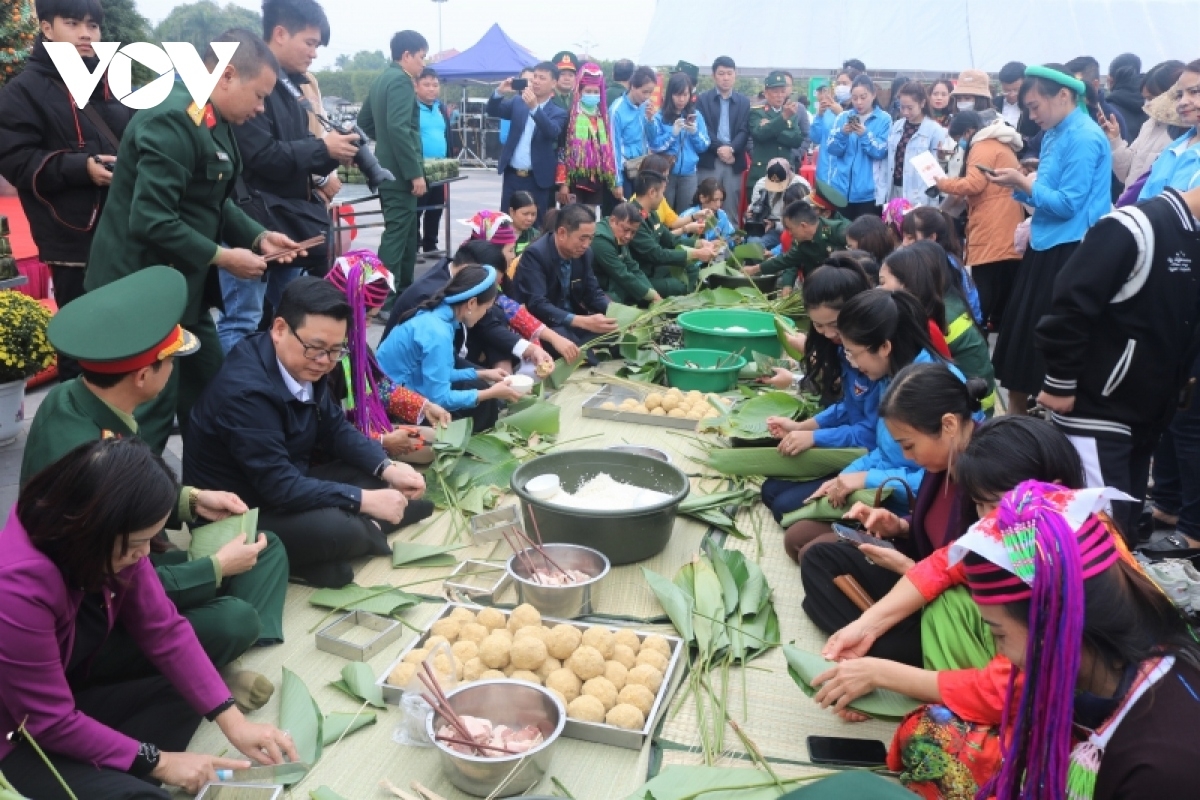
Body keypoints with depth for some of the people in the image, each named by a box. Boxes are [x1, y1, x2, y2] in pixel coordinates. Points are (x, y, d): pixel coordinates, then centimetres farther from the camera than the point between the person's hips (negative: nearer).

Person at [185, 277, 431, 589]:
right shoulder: (245, 391, -29)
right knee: (337, 529, -31)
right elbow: (279, 487, -32)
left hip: (289, 485, 9)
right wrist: (365, 500, -30)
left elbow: (336, 429, 7)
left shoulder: (305, 367, -4)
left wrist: (388, 469, -10)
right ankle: (363, 532, -1)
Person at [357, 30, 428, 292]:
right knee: (397, 232, -7)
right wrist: (416, 173, -23)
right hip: (400, 171, -10)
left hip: (388, 168, 10)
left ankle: (403, 287, 25)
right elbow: (399, 128, -24)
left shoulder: (381, 79, 15)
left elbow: (364, 121, 24)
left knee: (406, 230, 17)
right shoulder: (401, 80, -14)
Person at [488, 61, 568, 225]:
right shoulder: (518, 101, 9)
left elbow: (552, 132, -21)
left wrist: (534, 107, -35)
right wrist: (499, 92, -18)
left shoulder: (558, 112, -2)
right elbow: (493, 111, 2)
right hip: (512, 175, 3)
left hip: (538, 179, -3)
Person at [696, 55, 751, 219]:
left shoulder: (744, 101, 13)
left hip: (734, 162, 2)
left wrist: (731, 149, -14)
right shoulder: (703, 99, 7)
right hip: (709, 161, -2)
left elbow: (744, 131, 4)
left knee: (732, 208, 2)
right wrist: (719, 148, -15)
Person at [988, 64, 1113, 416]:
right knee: (1023, 331, 14)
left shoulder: (1084, 138, -16)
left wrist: (1023, 182, -13)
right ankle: (1017, 414, 26)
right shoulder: (1055, 135, 12)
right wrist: (1019, 184, -1)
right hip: (1045, 247, 9)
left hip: (1070, 254, -9)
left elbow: (1067, 204, -20)